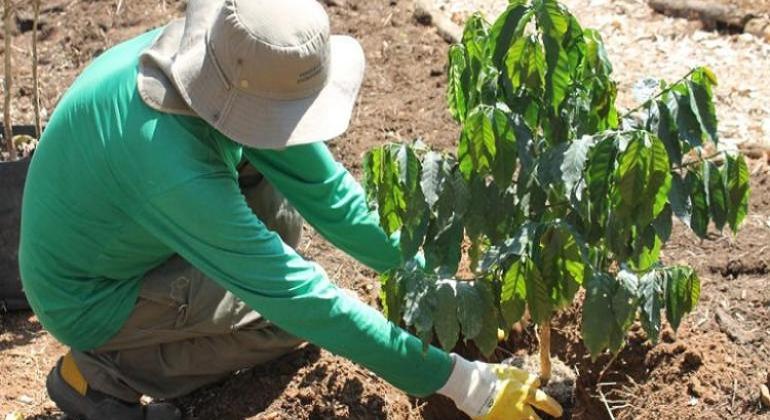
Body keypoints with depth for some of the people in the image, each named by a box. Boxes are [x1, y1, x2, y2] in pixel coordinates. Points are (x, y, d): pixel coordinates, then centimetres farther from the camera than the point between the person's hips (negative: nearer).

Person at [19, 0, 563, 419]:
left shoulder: (228, 65, -19)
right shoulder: (171, 166, -41)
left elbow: (323, 185, -9)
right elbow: (303, 300, -37)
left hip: (128, 239, 7)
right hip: (90, 300, -7)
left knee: (278, 176, -6)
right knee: (291, 314, -14)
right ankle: (102, 372, -3)